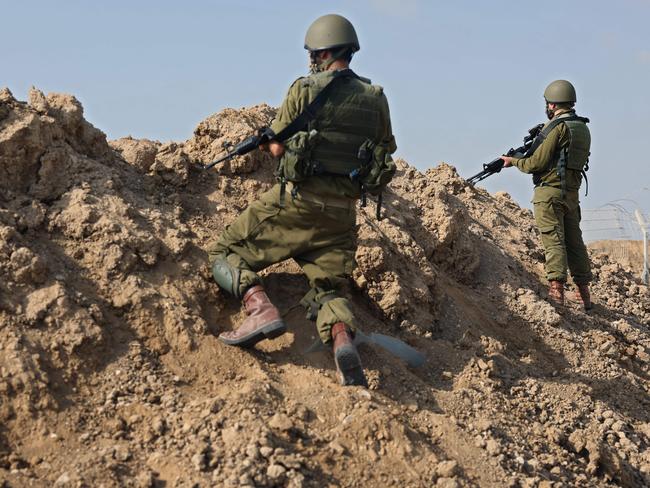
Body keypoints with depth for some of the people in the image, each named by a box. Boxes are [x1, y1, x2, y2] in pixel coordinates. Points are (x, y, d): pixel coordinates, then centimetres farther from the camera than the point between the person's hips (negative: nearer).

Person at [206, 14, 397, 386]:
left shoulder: (306, 90, -6)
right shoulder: (376, 99, 7)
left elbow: (278, 147, -1)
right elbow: (385, 153, 17)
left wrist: (267, 142, 22)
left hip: (297, 201, -4)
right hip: (342, 212, 4)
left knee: (226, 253, 7)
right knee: (330, 289, 12)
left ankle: (260, 308, -19)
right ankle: (343, 339, -20)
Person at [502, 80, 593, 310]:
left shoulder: (558, 127, -12)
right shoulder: (583, 128, 13)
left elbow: (537, 163, -13)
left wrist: (514, 161, 4)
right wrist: (529, 152, 23)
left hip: (549, 192, -8)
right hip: (572, 193, 8)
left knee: (554, 240, -9)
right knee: (574, 241, 12)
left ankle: (556, 290, -15)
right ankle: (584, 293, 15)